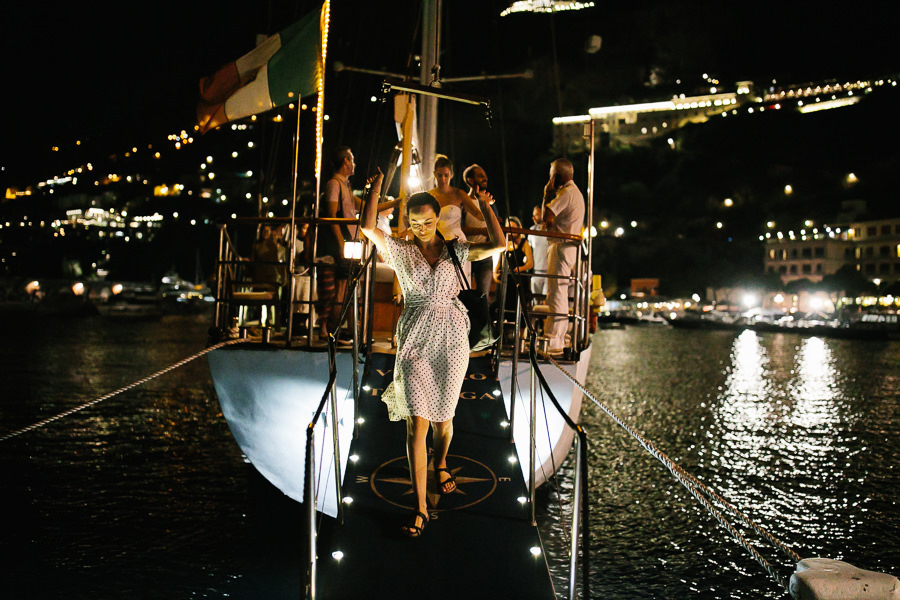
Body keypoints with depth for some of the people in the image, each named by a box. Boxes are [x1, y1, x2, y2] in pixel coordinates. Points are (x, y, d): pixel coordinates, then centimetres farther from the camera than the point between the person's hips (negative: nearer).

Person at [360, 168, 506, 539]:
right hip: (415, 341, -1)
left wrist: (484, 205, 3)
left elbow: (499, 245, -4)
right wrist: (376, 186, -3)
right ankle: (420, 508, -3)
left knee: (443, 417, 11)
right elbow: (368, 228, -11)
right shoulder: (401, 251, 5)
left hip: (450, 339, 1)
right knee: (417, 424, -7)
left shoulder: (455, 251, 7)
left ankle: (440, 465, 45)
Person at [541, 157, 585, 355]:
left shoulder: (567, 192, -13)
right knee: (558, 295, 14)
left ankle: (553, 342, -9)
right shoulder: (574, 191, 21)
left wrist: (547, 194, -6)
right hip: (567, 247, 11)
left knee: (556, 295, -10)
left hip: (562, 247, -11)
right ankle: (557, 340, 20)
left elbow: (546, 216, -18)